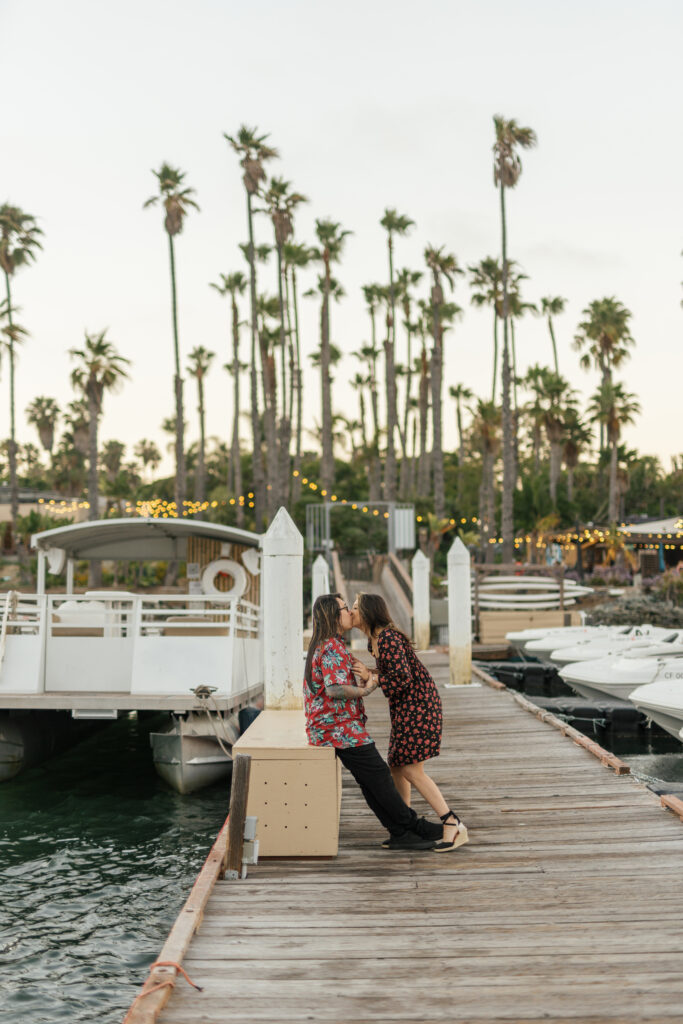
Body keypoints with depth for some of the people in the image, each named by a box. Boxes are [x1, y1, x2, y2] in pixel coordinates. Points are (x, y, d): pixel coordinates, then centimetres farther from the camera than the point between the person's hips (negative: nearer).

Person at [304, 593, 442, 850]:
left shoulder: (323, 646, 17)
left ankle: (400, 834, 8)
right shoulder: (333, 648, -17)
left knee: (370, 780, 8)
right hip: (339, 726, -10)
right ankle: (412, 826, 8)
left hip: (328, 726, 10)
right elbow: (335, 689, -28)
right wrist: (366, 690, -14)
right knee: (378, 775, -1)